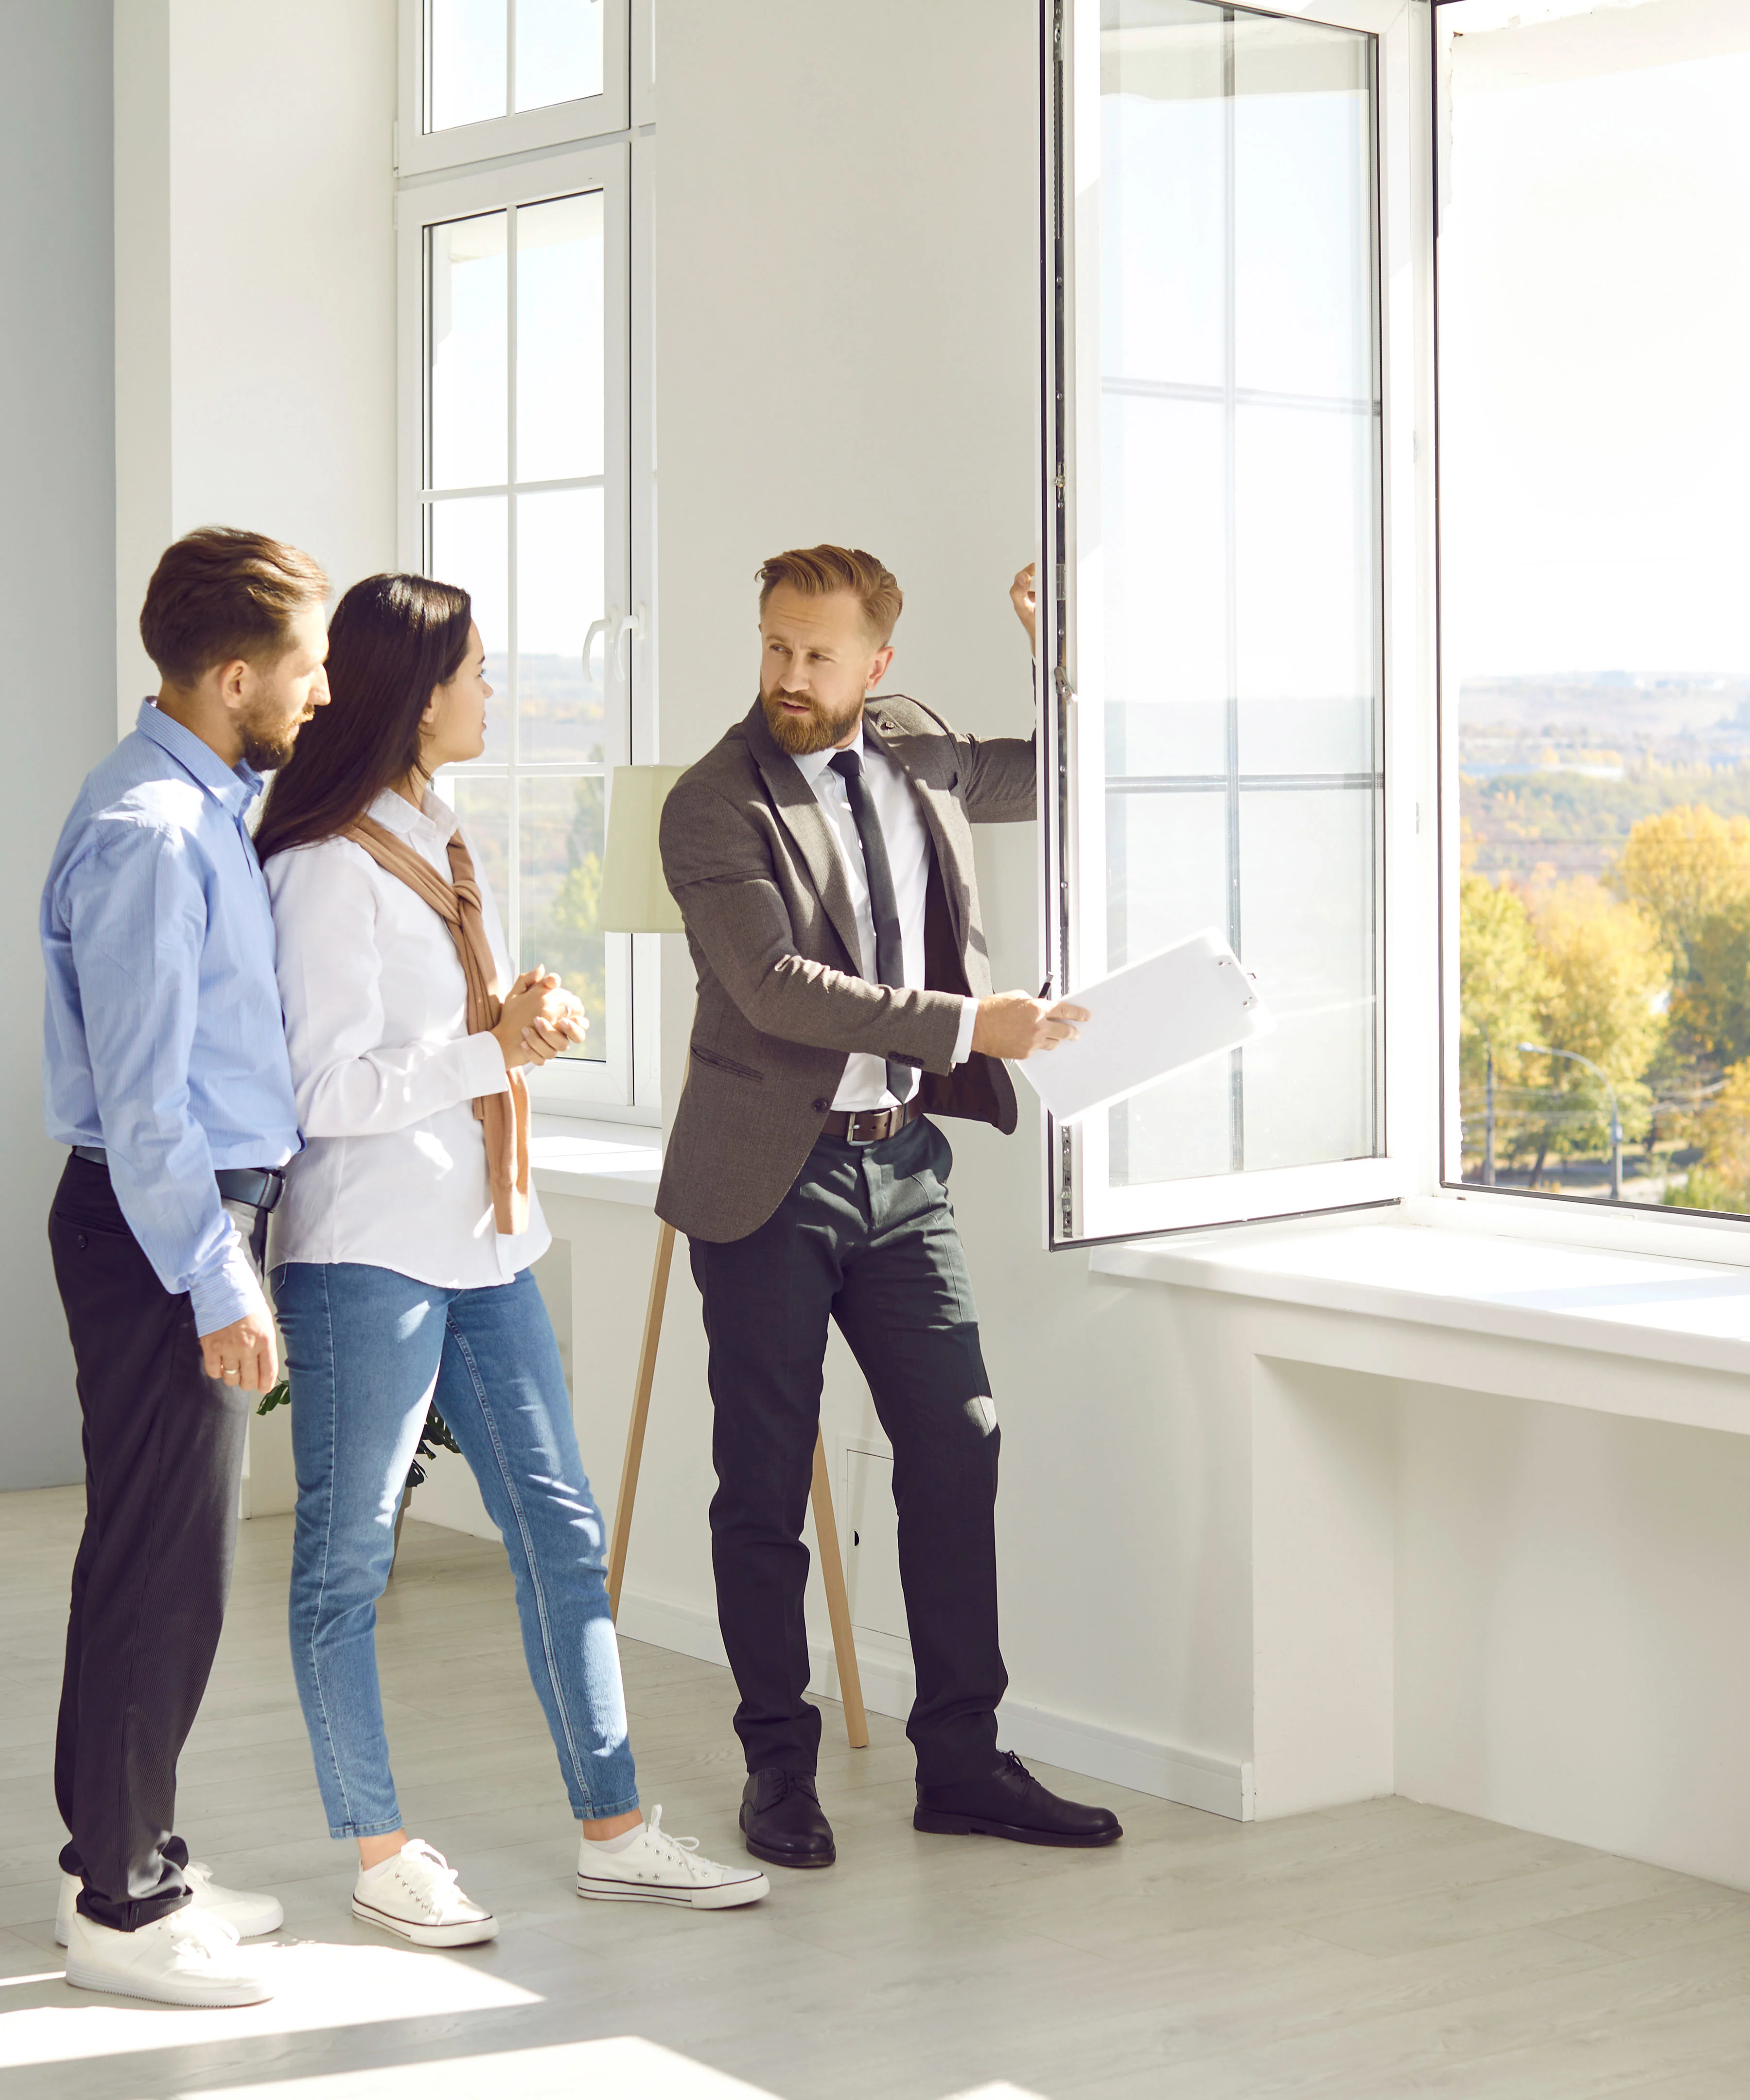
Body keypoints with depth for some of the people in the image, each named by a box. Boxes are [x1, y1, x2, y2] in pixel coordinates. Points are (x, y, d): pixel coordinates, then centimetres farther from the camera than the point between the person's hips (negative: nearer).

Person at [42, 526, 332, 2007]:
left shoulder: (214, 808, 12)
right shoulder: (148, 833, -19)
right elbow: (140, 1093, -21)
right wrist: (218, 1286, -20)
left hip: (211, 1213, 10)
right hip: (164, 1228, -10)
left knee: (167, 1563, 17)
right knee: (165, 1568, -3)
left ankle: (130, 1857, 28)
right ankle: (120, 1907, 7)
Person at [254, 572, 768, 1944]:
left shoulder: (443, 843, 15)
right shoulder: (328, 867, -13)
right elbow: (325, 1089, -18)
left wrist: (533, 1021, 3)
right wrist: (494, 1050, -21)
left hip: (482, 1242, 9)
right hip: (368, 1256, -9)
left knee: (563, 1534, 9)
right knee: (349, 1556, 4)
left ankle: (614, 1831, 16)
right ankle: (381, 1855, 14)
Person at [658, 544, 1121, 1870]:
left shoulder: (916, 755, 8)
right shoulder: (713, 806, -10)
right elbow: (776, 989, -20)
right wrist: (971, 1024, -21)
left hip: (901, 1161, 5)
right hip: (771, 1175, -5)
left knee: (959, 1447, 4)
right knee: (766, 1484, 3)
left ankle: (961, 1758, 14)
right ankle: (779, 1767, 16)